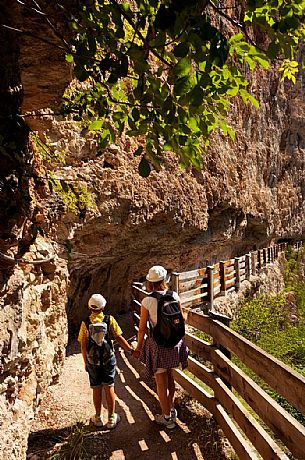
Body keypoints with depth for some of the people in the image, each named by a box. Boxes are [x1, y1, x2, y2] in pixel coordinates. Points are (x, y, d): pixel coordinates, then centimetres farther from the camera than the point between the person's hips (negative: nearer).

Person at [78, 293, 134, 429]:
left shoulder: (85, 323, -7)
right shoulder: (109, 319, -9)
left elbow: (83, 345, -3)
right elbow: (119, 338, -7)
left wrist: (86, 362, 8)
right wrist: (131, 350, 2)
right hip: (108, 359, 0)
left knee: (96, 390, 13)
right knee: (109, 388, 10)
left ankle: (98, 418, 26)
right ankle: (111, 419, 19)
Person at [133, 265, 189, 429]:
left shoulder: (147, 301, -16)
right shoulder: (174, 296, -8)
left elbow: (142, 328, -9)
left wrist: (139, 347, 4)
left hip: (157, 344, -4)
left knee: (161, 382, 12)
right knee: (169, 376, 25)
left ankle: (167, 418, 27)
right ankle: (171, 409, 41)